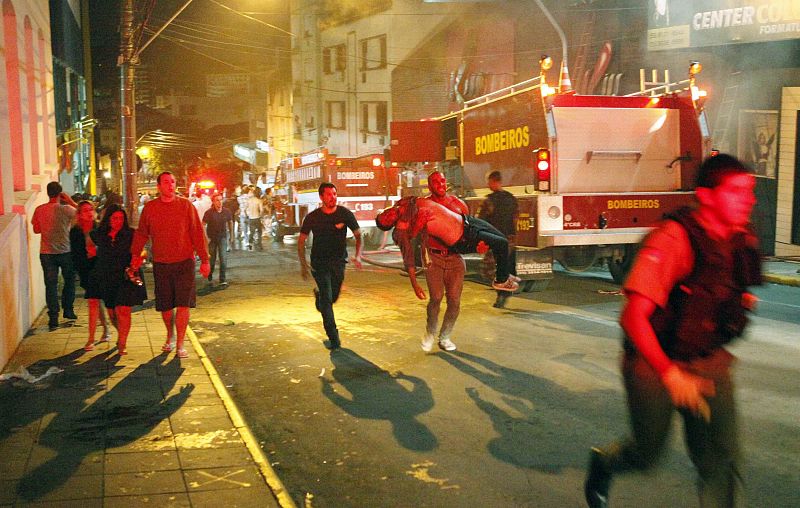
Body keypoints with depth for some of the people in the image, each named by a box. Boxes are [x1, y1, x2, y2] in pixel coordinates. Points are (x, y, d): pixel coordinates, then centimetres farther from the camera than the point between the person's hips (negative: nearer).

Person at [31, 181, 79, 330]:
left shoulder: (39, 210, -1)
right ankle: (68, 310, 22)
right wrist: (70, 200, 2)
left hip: (46, 253, 2)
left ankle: (53, 318, 1)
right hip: (65, 251, -2)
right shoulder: (66, 209, -11)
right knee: (69, 281, 18)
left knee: (51, 285, 4)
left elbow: (36, 230, 8)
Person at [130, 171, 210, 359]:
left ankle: (180, 344, 5)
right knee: (165, 305, 11)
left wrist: (204, 259, -4)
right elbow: (141, 233, 12)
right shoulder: (149, 207, 4)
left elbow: (197, 232, -1)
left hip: (184, 262, -2)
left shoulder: (185, 205, -1)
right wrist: (135, 254, 0)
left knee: (183, 304, -5)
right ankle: (170, 336, 35)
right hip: (161, 264, 2)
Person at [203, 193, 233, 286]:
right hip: (211, 238, -1)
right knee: (212, 259, 11)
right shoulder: (209, 213, -12)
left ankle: (222, 279, -6)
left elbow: (230, 222, 11)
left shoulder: (226, 212, -6)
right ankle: (209, 276, 37)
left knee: (223, 258, -10)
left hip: (222, 237, 1)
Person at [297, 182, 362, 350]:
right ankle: (334, 340, -5)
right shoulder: (312, 217, -9)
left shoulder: (345, 214, -8)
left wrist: (358, 256, -17)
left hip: (338, 261, 2)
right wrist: (303, 264, -10)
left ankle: (318, 295, 52)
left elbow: (358, 235, -1)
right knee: (327, 299, -10)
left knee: (333, 297, 14)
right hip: (319, 262, -2)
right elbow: (301, 241, -1)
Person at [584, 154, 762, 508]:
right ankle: (603, 462, 46)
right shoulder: (673, 239, -24)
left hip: (709, 363, 6)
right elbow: (634, 317, -29)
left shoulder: (742, 241, -1)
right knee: (648, 453, 13)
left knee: (722, 459, -1)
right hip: (655, 364, -5)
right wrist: (671, 375, -33)